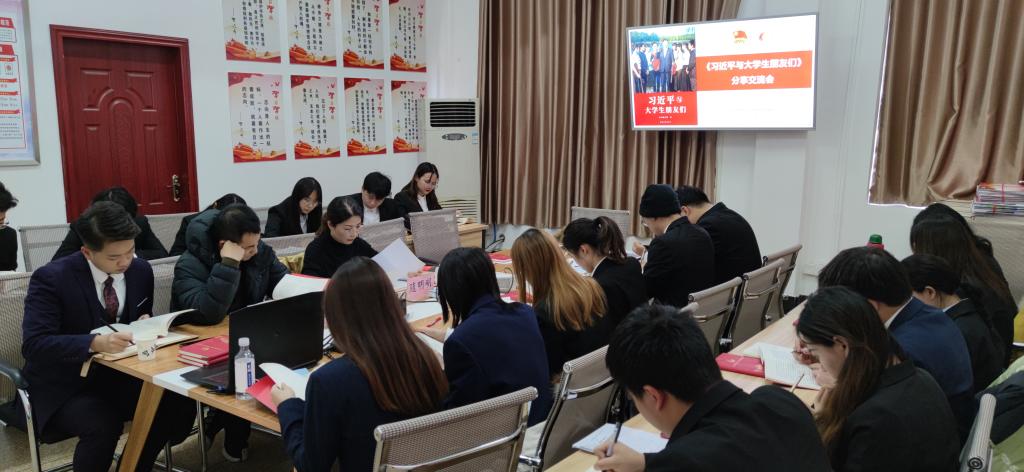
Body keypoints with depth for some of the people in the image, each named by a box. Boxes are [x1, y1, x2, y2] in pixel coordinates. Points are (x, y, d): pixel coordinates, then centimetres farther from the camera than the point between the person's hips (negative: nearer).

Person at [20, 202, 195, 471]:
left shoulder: (141, 270, -2)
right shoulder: (51, 278, -17)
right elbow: (34, 343, -26)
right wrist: (95, 343, -41)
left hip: (121, 374, 5)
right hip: (66, 384, -5)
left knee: (181, 406, -17)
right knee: (103, 426, -34)